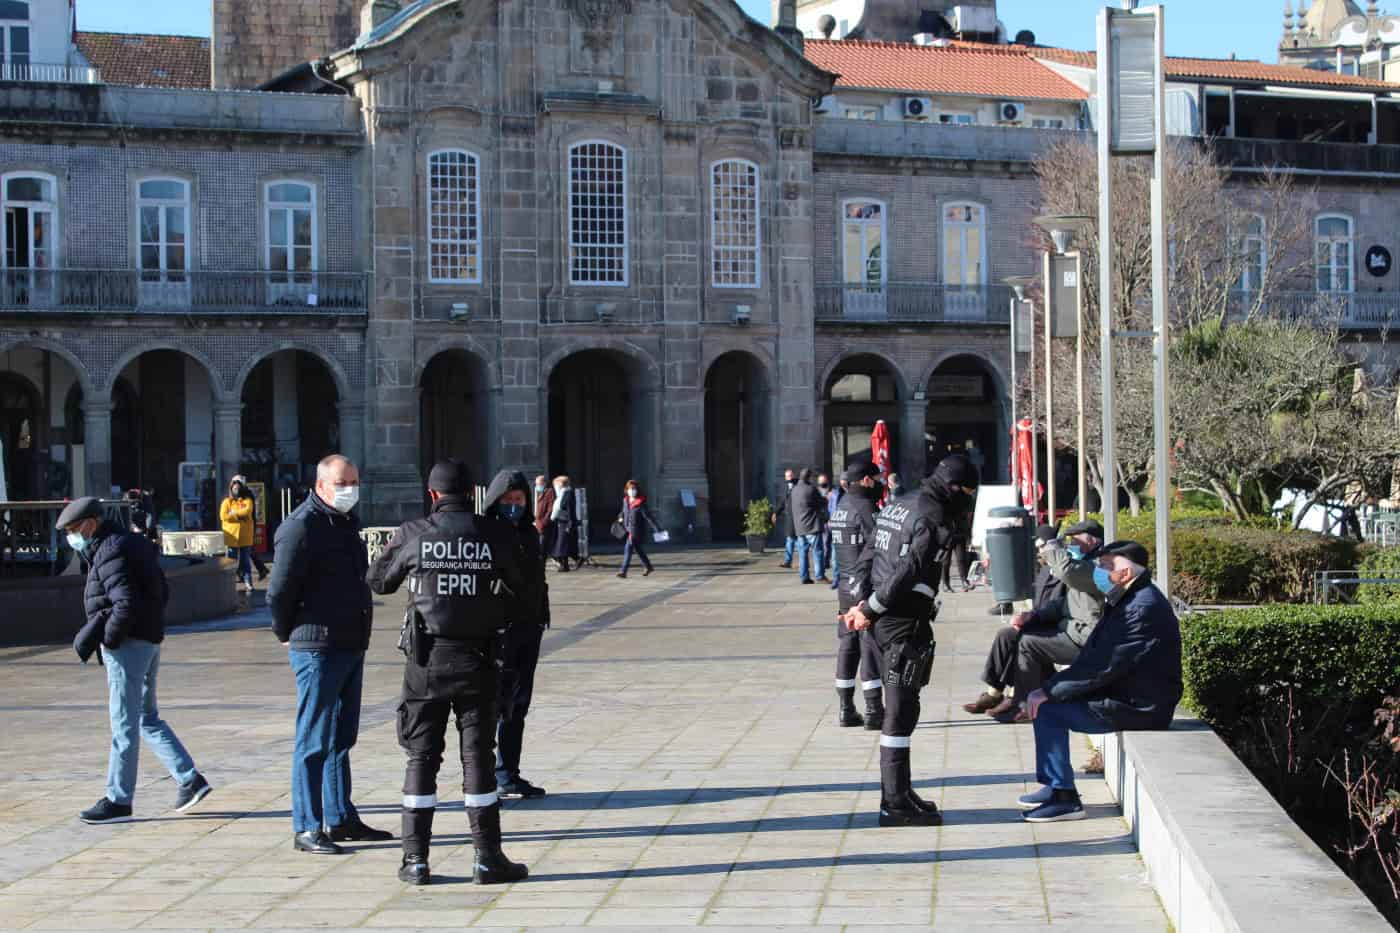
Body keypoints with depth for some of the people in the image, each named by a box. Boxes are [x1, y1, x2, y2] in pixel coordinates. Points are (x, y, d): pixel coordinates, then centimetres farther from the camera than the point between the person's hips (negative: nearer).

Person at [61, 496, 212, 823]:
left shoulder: (110, 552, -16)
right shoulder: (132, 543, 14)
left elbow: (126, 604, -26)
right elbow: (162, 593, 18)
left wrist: (107, 639, -15)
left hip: (127, 645, -10)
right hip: (150, 639, 10)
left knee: (124, 724, -3)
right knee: (147, 717, 17)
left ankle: (118, 800, 3)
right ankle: (190, 779, 15)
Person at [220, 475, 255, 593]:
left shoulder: (247, 500, 7)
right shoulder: (227, 501, 8)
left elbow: (247, 511, -13)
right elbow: (223, 516, -7)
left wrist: (233, 513, -8)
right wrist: (239, 516, -10)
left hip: (245, 536, 0)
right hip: (231, 536, 0)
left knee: (246, 561, 2)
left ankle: (248, 583, 3)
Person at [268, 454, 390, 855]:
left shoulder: (346, 522, 14)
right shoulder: (301, 526, -14)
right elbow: (279, 591, -15)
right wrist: (288, 636, -3)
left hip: (351, 646, 9)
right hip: (318, 648, -9)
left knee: (342, 737, 15)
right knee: (314, 740, -5)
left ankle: (341, 819, 24)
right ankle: (306, 829, 0)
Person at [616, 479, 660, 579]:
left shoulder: (641, 503, -13)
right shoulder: (625, 500, 8)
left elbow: (648, 516, -14)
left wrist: (657, 529, -15)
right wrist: (621, 517, 6)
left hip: (636, 530, -7)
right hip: (627, 529, 7)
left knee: (628, 549, -14)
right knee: (637, 549, 18)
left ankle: (623, 571, -14)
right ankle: (647, 566, 36)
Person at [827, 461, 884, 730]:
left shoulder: (840, 507, 12)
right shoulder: (864, 508, -14)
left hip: (845, 586, 8)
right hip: (867, 586, -8)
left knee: (847, 648, 11)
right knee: (872, 649, -4)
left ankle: (846, 710, 15)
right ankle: (874, 711, -3)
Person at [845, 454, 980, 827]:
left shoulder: (896, 507, 16)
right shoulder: (934, 519, -14)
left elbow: (872, 555, 16)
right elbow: (908, 571, -21)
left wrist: (868, 606, 11)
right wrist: (870, 609, -14)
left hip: (885, 620, 10)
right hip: (907, 622, -10)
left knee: (898, 708, 16)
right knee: (902, 709, -6)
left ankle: (897, 793, 23)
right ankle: (896, 803, -4)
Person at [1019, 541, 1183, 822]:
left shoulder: (1144, 609, -22)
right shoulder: (1130, 601, 14)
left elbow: (1103, 667, -25)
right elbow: (1094, 657, 14)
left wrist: (1048, 692, -20)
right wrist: (1049, 689, 3)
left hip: (1138, 707, -11)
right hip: (1125, 695, 11)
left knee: (1048, 710, -16)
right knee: (1047, 701, 11)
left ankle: (1063, 796, -10)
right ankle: (1055, 787, 16)